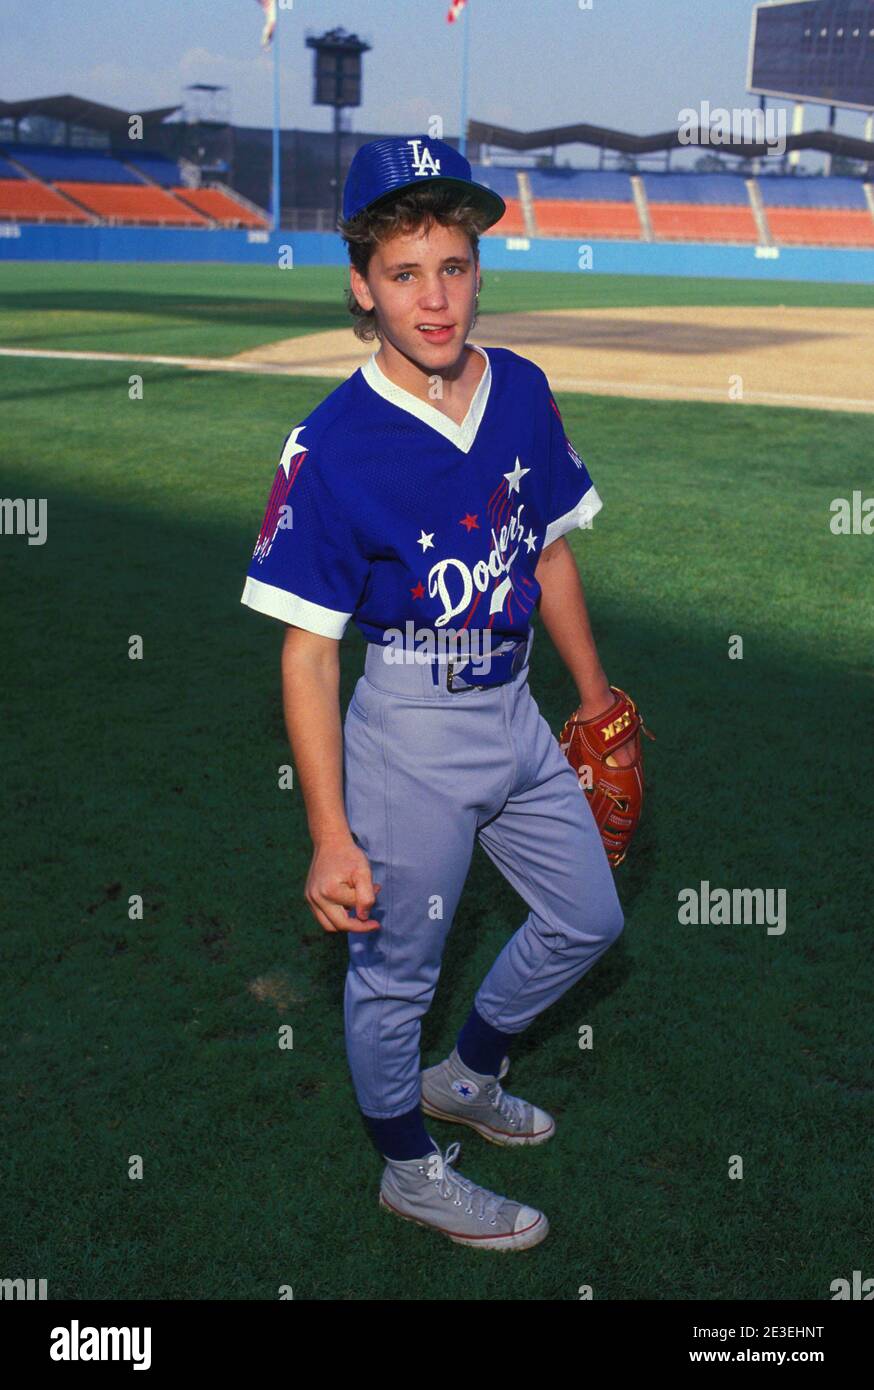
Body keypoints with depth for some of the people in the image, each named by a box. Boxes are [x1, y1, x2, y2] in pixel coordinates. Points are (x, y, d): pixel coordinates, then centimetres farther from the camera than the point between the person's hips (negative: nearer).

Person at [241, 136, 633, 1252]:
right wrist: (329, 837, -19)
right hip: (411, 734, -6)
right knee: (393, 971, 9)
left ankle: (466, 1076, 45)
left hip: (516, 716, 7)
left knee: (588, 920, 21)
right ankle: (410, 1171, 36)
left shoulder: (523, 393, -1)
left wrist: (596, 699, 18)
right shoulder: (331, 445, -18)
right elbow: (308, 654, -17)